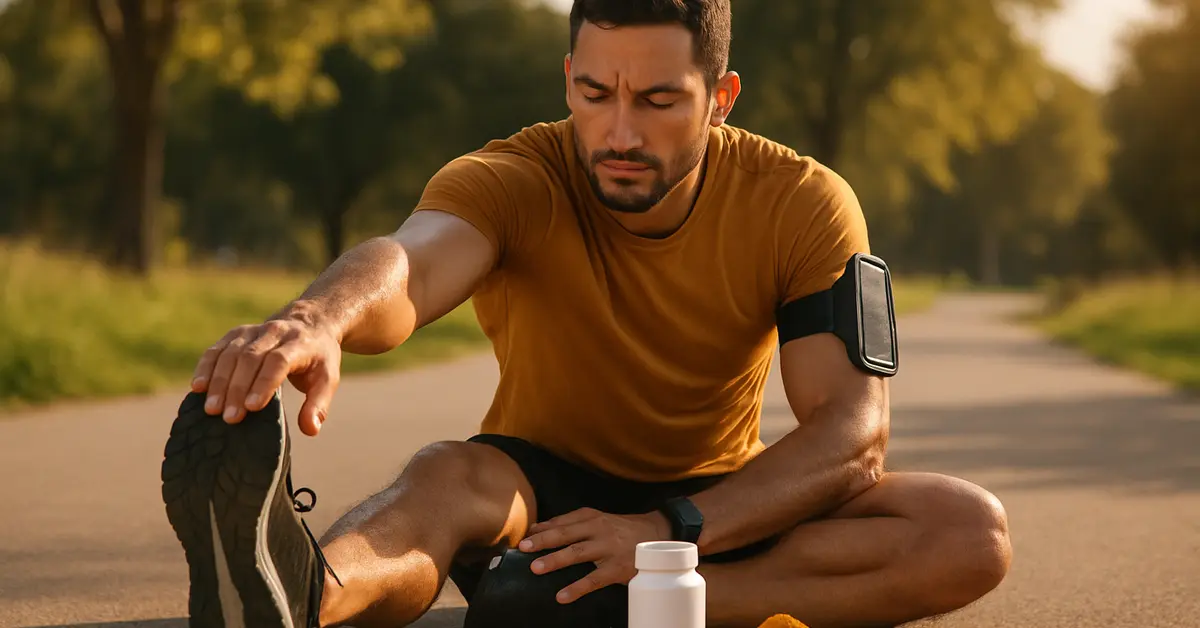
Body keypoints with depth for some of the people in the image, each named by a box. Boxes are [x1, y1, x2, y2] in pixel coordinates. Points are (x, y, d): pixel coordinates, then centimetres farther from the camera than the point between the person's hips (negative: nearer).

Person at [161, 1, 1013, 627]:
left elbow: (854, 432, -23)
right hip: (544, 494, -2)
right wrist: (319, 319, -68)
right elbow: (405, 265, -42)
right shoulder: (515, 182, -18)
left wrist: (668, 531, -38)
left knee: (973, 533, -25)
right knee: (448, 476, -37)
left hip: (720, 507, 2)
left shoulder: (802, 205, -14)